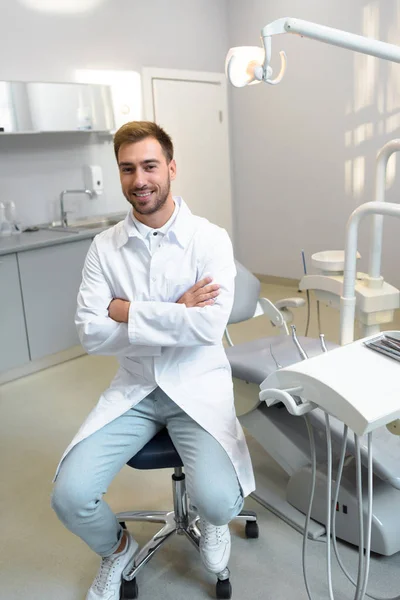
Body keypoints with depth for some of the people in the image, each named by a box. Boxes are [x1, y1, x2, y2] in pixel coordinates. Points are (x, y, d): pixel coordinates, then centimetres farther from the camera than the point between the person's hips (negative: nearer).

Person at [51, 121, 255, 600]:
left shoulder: (210, 240, -8)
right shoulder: (105, 246, -1)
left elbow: (209, 325, -21)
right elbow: (89, 333, -10)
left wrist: (126, 311, -16)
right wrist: (174, 317, -17)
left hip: (198, 385, -2)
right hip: (133, 388, 3)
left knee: (217, 499, -22)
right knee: (69, 495, -13)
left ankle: (211, 521, 21)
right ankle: (117, 550, 25)